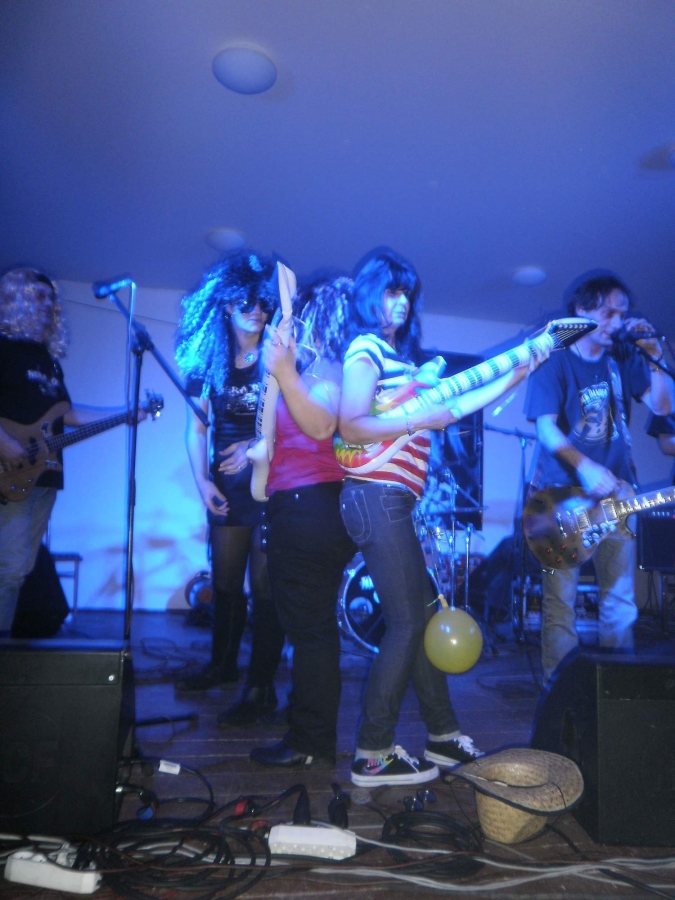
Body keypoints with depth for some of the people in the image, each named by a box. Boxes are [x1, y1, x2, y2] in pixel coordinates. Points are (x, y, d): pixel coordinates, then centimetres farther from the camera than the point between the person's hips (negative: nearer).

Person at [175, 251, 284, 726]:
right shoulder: (210, 358, 7)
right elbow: (197, 425, 7)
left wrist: (256, 448, -19)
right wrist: (202, 480, -2)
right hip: (226, 486, 5)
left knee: (264, 585, -3)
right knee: (225, 582, 16)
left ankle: (261, 688, 6)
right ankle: (223, 664, 36)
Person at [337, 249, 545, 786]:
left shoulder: (400, 356, 21)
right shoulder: (366, 348, -6)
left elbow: (451, 406, 20)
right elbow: (350, 427, -17)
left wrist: (514, 376, 20)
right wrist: (421, 420, -14)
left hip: (394, 501, 9)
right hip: (377, 497, -9)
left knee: (423, 615, 13)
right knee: (407, 623, -5)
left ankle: (443, 736, 26)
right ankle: (373, 754, 6)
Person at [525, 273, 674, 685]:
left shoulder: (623, 357, 10)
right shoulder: (555, 361, -4)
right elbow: (546, 427, -13)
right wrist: (585, 467, -26)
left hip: (615, 489, 5)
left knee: (621, 598, 7)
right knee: (561, 597, -3)